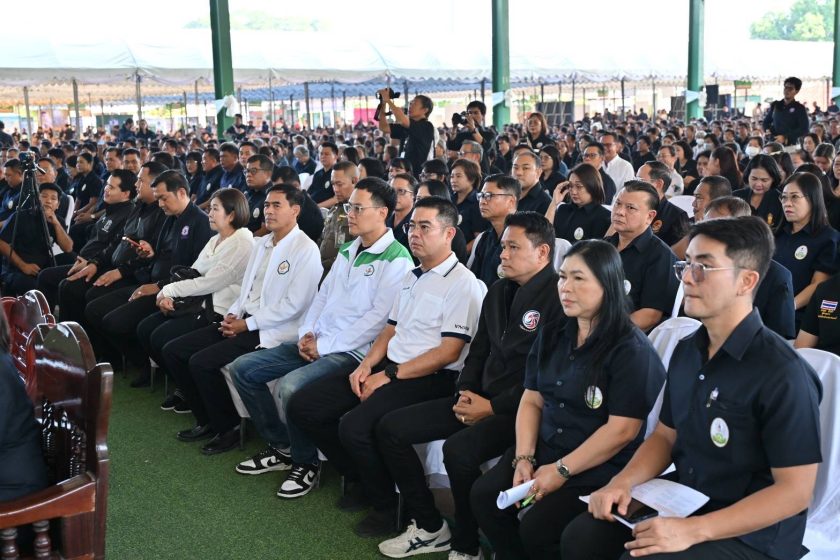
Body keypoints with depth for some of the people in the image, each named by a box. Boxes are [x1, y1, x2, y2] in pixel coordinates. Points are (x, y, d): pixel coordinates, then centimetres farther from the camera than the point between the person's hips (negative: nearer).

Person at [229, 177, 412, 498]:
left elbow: (379, 317, -18)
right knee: (243, 369, 1)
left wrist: (325, 346, -16)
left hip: (352, 351, -9)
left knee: (292, 385, -32)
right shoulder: (348, 250, 16)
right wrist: (308, 333, 1)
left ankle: (306, 463, -7)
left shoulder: (396, 260, -11)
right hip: (317, 342, 9)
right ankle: (280, 447, 12)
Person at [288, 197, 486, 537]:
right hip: (387, 369, 9)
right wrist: (366, 366, 1)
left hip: (430, 380, -9)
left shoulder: (462, 283, -10)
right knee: (303, 406, -2)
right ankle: (361, 478, 13)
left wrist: (389, 376, -15)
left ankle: (387, 506, -5)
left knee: (355, 426, -31)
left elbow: (448, 353, -16)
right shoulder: (411, 277, 18)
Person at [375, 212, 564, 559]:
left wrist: (492, 407, -16)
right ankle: (429, 527, 11)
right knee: (391, 428, -1)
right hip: (481, 397, 9)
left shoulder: (558, 298, -14)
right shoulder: (498, 292, 14)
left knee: (458, 450, -34)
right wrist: (465, 393, 2)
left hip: (519, 408, -9)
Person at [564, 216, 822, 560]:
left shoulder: (782, 374, -20)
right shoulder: (686, 351, 4)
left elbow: (795, 491, -20)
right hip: (683, 501, 7)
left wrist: (692, 531, -25)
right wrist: (623, 482, -7)